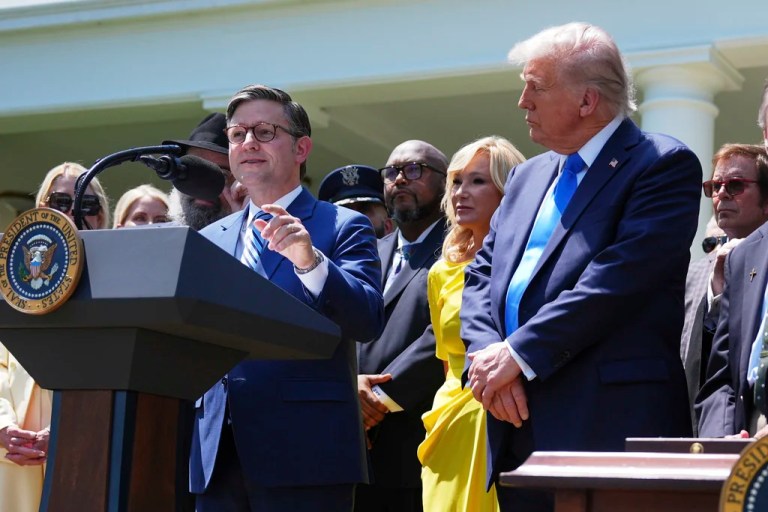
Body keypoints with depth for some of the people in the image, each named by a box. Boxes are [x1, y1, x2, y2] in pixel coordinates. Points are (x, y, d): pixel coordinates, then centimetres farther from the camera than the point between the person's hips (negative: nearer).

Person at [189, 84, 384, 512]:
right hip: (218, 456, 5)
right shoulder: (210, 239, 17)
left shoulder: (342, 227, 3)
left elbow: (368, 323, -11)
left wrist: (309, 260, -24)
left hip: (303, 454, -4)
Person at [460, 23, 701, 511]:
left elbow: (617, 279, -16)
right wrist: (488, 355, -5)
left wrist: (518, 354, -15)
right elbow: (481, 275, 14)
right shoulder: (526, 177, 19)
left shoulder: (664, 165, -5)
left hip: (609, 430, -6)